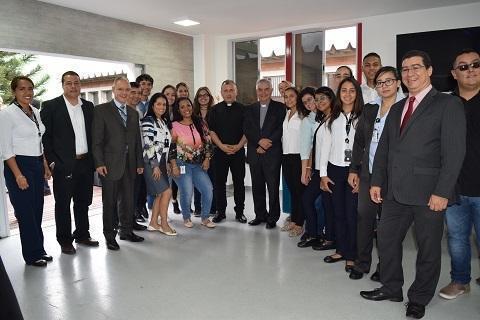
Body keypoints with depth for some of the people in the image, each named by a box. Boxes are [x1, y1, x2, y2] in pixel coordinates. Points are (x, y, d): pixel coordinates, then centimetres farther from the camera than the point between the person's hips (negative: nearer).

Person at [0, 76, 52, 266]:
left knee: (37, 210, 12)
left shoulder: (35, 112, 10)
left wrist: (45, 166, 14)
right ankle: (32, 255, 15)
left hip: (37, 166, 7)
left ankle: (39, 250, 25)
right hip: (18, 166, -7)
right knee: (25, 212, 2)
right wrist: (18, 175, -17)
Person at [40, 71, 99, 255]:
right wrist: (52, 161, -11)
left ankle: (82, 235, 30)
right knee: (63, 204, 6)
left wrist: (93, 158, 6)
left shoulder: (88, 106, 10)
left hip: (85, 163, 5)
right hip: (63, 165, -4)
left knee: (83, 202, 15)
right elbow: (45, 136, -6)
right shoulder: (50, 106, -4)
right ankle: (65, 241, 19)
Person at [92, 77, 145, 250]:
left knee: (128, 200, 12)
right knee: (110, 202, 5)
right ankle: (110, 235, 17)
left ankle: (126, 231, 26)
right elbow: (96, 140, -8)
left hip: (129, 164, 5)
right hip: (110, 164, -5)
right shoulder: (101, 110, -3)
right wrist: (99, 163, -14)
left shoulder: (133, 113, 15)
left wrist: (139, 163, 12)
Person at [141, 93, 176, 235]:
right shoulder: (148, 121, -10)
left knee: (160, 193, 8)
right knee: (167, 191, -9)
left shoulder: (164, 121, 14)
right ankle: (164, 224, 3)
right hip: (151, 163, -8)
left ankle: (153, 223, 18)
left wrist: (166, 163, 15)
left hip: (162, 162, 8)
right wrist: (155, 165, -17)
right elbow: (148, 145, -15)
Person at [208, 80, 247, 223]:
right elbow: (211, 130, 2)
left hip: (238, 151, -1)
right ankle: (220, 211, 16)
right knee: (219, 182, 4)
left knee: (239, 182, 4)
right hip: (220, 151, 1)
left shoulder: (242, 109, 5)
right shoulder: (215, 109, 7)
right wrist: (222, 146, -10)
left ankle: (239, 211, 15)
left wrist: (238, 146, -11)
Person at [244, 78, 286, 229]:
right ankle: (260, 215, 23)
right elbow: (246, 130, 4)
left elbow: (281, 129, -6)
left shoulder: (280, 107, 3)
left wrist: (267, 143, -12)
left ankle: (272, 217, 12)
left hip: (272, 154, -4)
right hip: (254, 153, 4)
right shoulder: (250, 109, 13)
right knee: (257, 187, 10)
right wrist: (259, 141, -11)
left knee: (273, 187, 0)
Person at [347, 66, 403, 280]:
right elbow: (359, 141, 13)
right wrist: (353, 170, 8)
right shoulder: (370, 109, 11)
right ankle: (362, 263, 20)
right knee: (364, 216, 7)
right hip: (368, 173, 4)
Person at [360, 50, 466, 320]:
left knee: (428, 248, 8)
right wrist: (377, 181, 7)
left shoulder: (448, 105, -4)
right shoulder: (397, 108, 16)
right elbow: (383, 148, 14)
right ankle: (391, 289, 32)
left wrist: (442, 192, -16)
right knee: (386, 239, 13)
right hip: (395, 191, 6)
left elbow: (454, 152, -11)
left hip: (427, 193, -6)